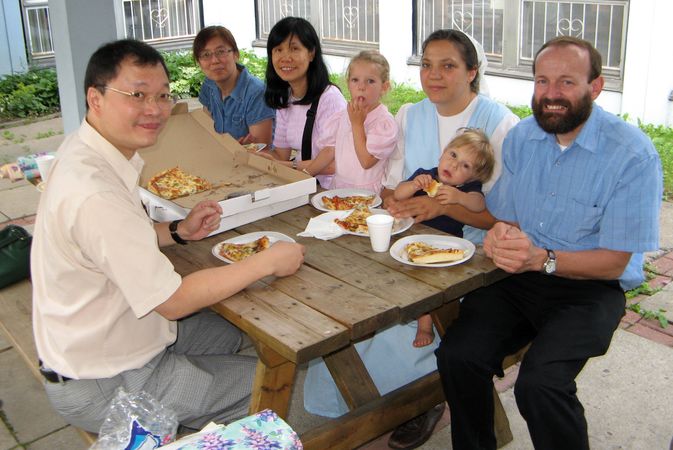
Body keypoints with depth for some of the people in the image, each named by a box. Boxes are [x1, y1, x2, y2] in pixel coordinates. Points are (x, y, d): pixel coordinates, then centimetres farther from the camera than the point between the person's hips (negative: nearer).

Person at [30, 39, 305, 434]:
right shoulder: (95, 193, -33)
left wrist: (178, 231, -2)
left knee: (227, 333, 24)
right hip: (102, 386, -9)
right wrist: (268, 262, -19)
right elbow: (173, 300, -27)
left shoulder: (83, 150, -2)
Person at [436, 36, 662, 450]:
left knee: (539, 383, -29)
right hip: (518, 277, 5)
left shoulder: (633, 155, -12)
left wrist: (542, 258, -26)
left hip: (589, 288, -4)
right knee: (457, 355, -20)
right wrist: (501, 236, -12)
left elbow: (614, 262, -11)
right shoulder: (521, 138, 5)